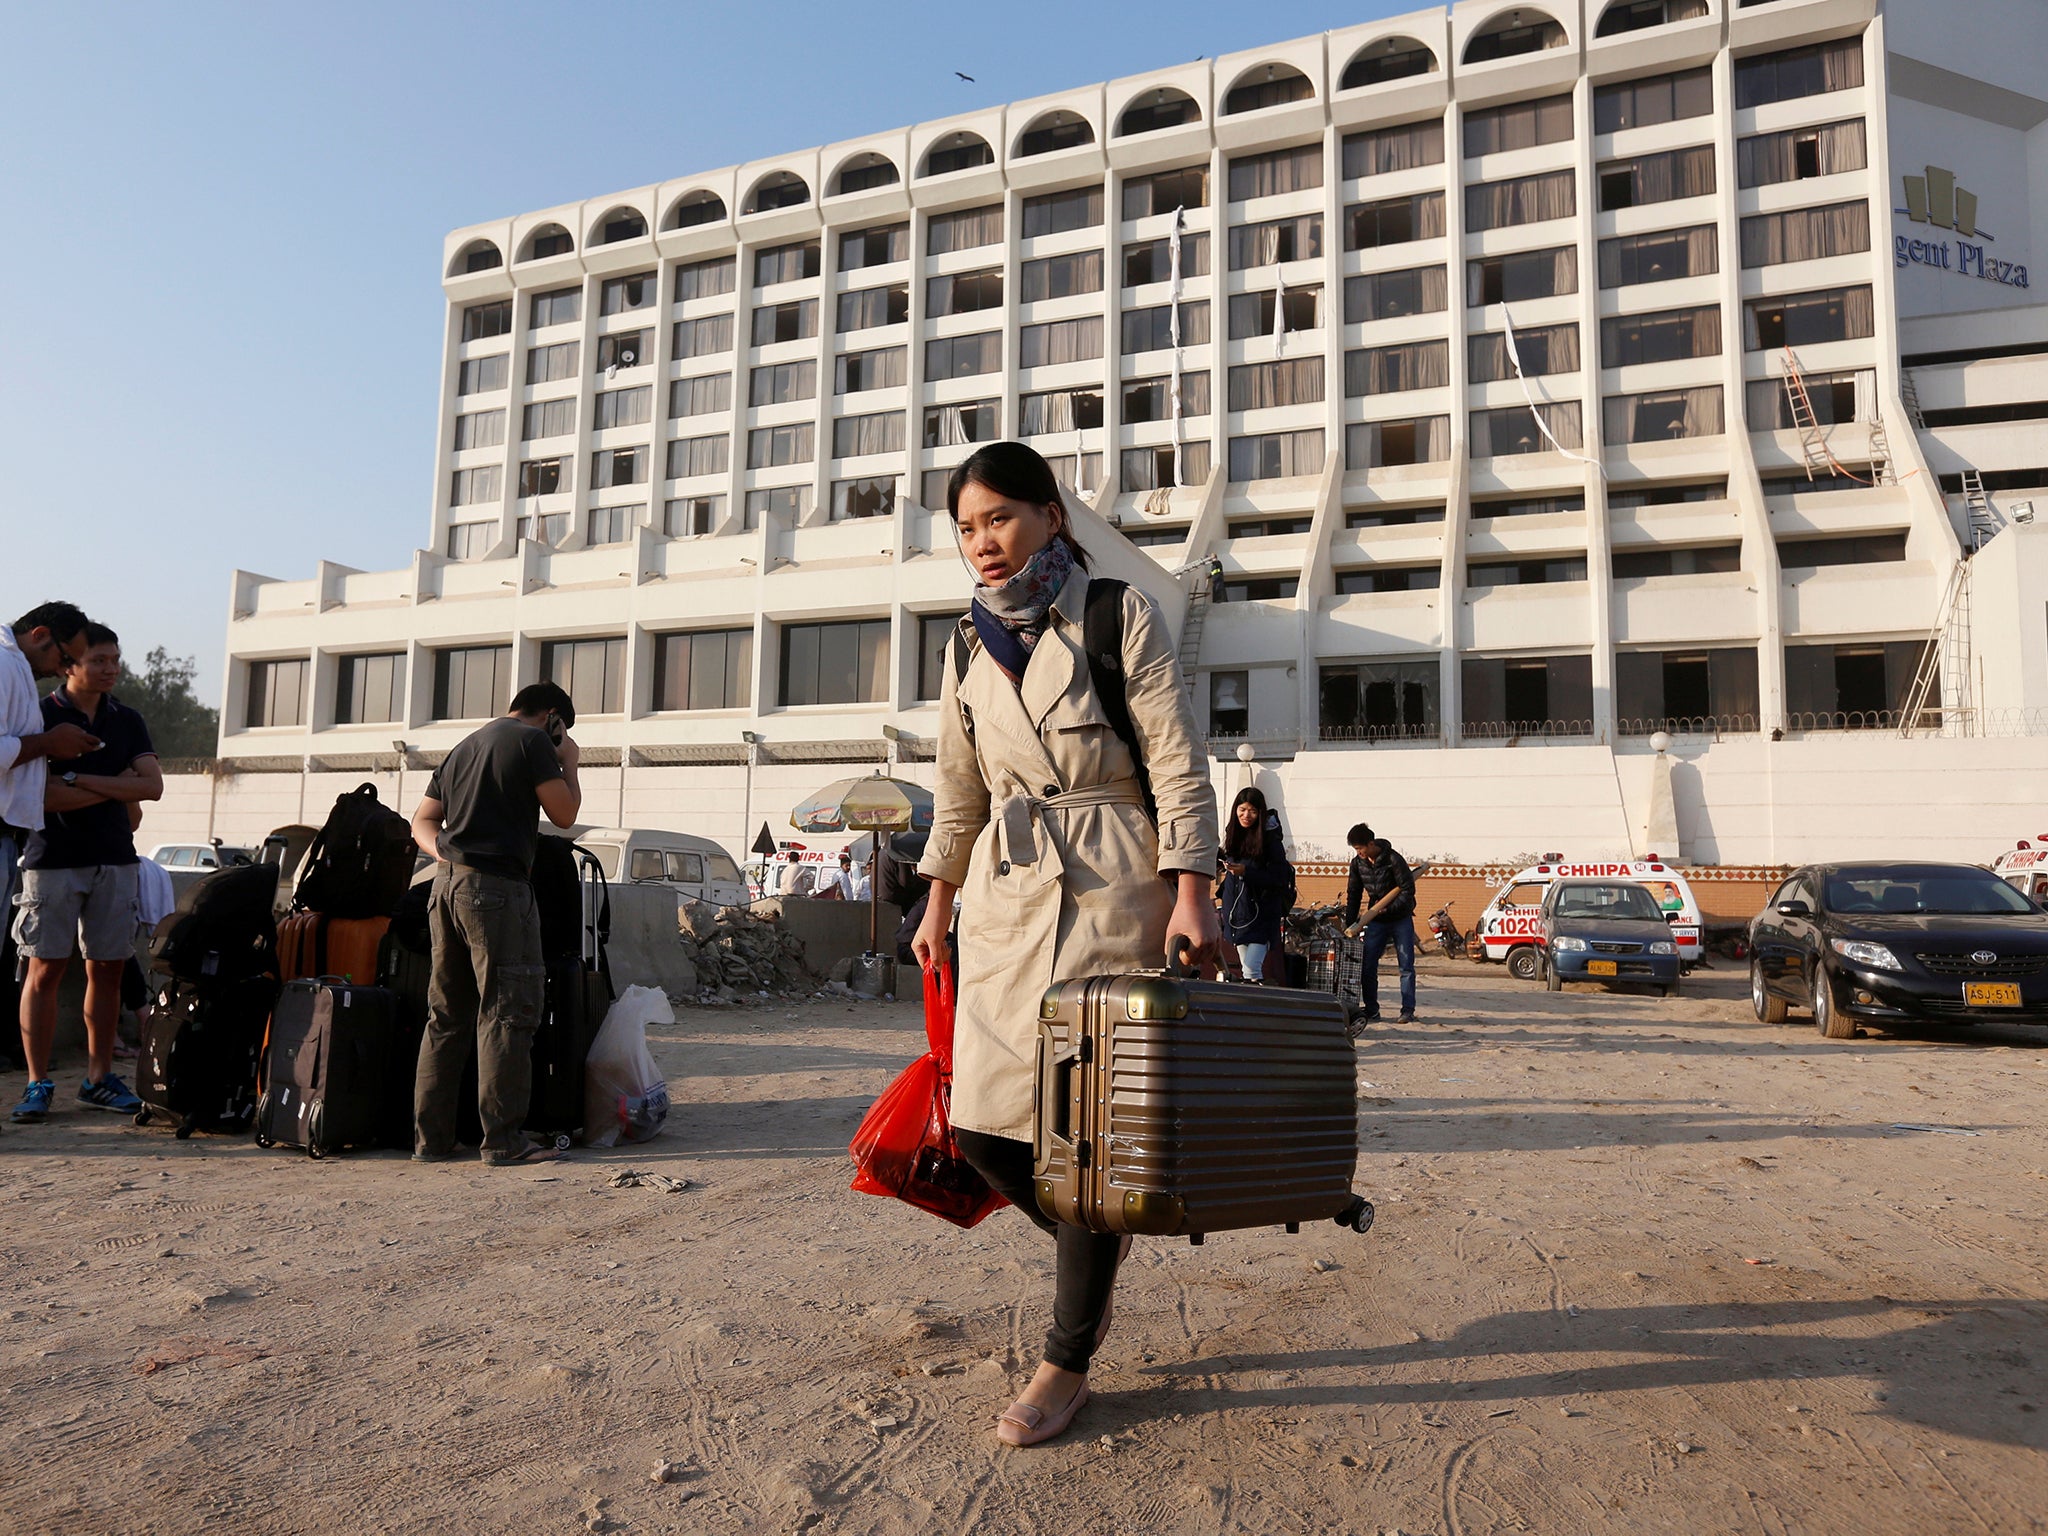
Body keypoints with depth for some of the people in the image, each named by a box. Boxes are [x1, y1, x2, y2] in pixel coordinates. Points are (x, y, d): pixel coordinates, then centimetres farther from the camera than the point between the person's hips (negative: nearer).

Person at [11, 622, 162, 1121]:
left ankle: (99, 1078, 13)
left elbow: (152, 786, 0)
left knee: (107, 971, 5)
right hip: (53, 860, -4)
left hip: (115, 860, 4)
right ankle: (38, 1084, 7)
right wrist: (117, 788, -5)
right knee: (45, 972, -1)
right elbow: (42, 795, -11)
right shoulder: (41, 716, -1)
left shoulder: (127, 720, 12)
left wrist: (79, 779, -8)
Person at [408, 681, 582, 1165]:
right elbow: (564, 813, -2)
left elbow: (422, 821, 22)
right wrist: (570, 764, 12)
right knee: (507, 1012, -6)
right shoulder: (532, 740, -2)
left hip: (446, 886, 8)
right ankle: (504, 1138, -6)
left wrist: (445, 852, 5)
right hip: (497, 886, -8)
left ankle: (429, 1137, 14)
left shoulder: (462, 748, 24)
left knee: (446, 1015, 11)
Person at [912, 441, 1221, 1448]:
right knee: (982, 1123, 1)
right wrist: (938, 908, 19)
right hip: (1006, 894, 5)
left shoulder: (1119, 614, -3)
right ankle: (1094, 1244, 31)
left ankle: (1068, 1364, 13)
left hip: (1111, 891, -5)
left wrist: (1191, 896, -13)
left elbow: (1178, 763, -7)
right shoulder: (970, 645, 12)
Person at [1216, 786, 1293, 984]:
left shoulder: (1270, 839, -10)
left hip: (1261, 913, -6)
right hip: (1237, 912, 6)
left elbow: (1280, 878, -14)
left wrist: (1246, 871, -22)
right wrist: (1222, 897, 22)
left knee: (1252, 969, -17)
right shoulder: (1234, 835, 10)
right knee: (1246, 968, 10)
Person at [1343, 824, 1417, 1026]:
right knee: (1367, 967, -2)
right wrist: (1349, 924, 0)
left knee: (1406, 966, -2)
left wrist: (1388, 909, -21)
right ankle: (1371, 1010, 7)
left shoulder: (1393, 860, -17)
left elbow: (1408, 890, -15)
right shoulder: (1358, 863, -1)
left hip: (1401, 919, -4)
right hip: (1375, 921, 4)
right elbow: (1353, 894, 5)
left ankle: (1408, 1011, 3)